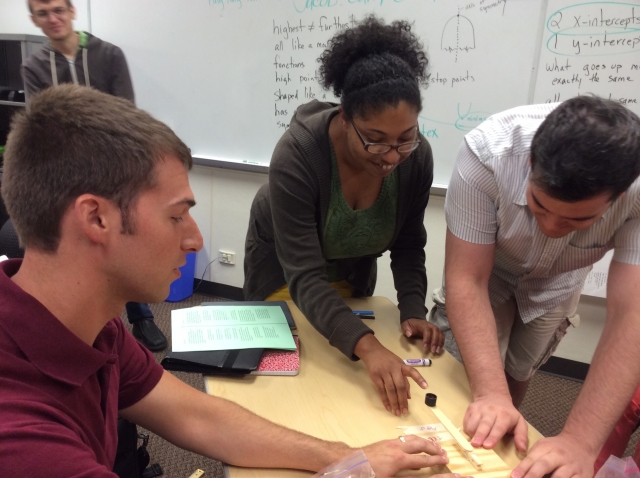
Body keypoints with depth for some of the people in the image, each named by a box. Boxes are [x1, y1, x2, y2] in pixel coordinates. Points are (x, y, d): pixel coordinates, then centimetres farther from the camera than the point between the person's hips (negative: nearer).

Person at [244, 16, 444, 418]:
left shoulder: (417, 156, -25)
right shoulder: (297, 154, -38)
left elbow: (409, 245, -11)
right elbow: (305, 276, -41)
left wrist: (413, 310, -25)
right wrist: (368, 347, -52)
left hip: (355, 271, 4)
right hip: (283, 268, -3)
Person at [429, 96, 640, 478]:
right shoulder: (488, 153, -39)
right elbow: (467, 279, -34)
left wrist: (580, 441, -46)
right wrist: (490, 393, -42)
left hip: (555, 283, 2)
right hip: (485, 267, -1)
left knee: (517, 376, 17)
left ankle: (505, 431, 47)